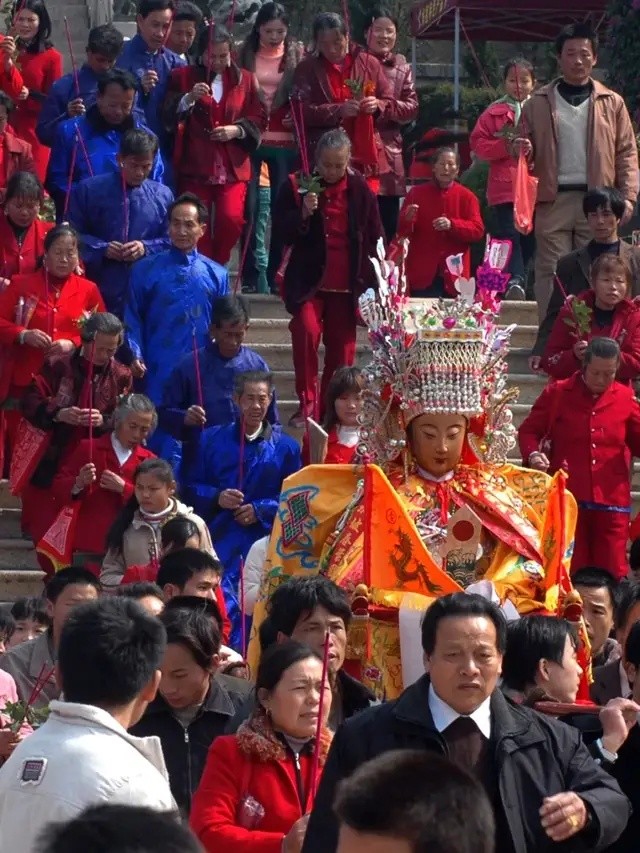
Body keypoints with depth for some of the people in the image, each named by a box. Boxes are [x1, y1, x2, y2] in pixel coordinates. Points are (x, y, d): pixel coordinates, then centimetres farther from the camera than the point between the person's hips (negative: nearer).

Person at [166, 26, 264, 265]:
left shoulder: (245, 79, 11)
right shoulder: (183, 77, 6)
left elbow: (258, 118, 11)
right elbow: (168, 115, -1)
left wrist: (236, 130, -6)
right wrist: (189, 99, -17)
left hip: (233, 167, 0)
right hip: (195, 166, 0)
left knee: (231, 219, -15)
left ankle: (219, 266, 7)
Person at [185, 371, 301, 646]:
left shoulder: (285, 447, 9)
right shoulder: (212, 439, 11)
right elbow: (192, 487, 11)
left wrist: (261, 510, -8)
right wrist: (217, 497, -9)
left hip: (265, 544, 0)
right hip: (219, 540, 0)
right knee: (220, 612, -13)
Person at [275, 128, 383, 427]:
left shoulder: (360, 190, 4)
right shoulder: (297, 186, 1)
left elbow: (375, 237, 11)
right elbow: (281, 231, 0)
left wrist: (375, 278, 7)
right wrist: (304, 214, -18)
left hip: (347, 283, 2)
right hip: (309, 280, -2)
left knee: (341, 346, 4)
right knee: (306, 330, -23)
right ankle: (307, 403, -14)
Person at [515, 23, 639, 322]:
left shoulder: (611, 103, 9)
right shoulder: (539, 103, 10)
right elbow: (526, 148, 14)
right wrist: (523, 151, -11)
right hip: (553, 199, 0)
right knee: (551, 274, -1)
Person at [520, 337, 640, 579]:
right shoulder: (556, 393, 2)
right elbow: (528, 431, 6)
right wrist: (533, 454, -13)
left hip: (612, 501, 1)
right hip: (567, 499, -1)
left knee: (612, 574, 3)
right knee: (569, 573, 5)